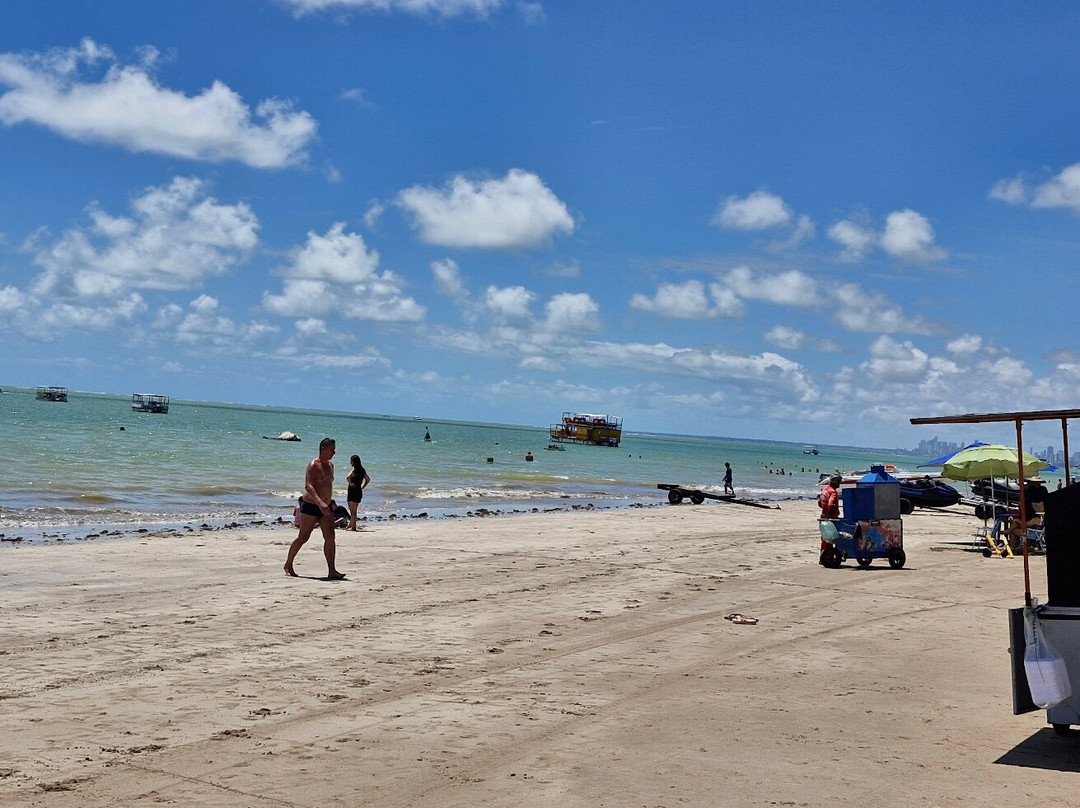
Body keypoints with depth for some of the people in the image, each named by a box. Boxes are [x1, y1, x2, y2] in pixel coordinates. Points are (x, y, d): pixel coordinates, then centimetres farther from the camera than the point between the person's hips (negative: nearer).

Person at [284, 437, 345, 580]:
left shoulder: (330, 465, 13)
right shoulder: (313, 465, -13)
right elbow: (308, 486, -26)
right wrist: (320, 502, -39)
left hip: (325, 507, 7)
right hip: (311, 505, -7)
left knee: (330, 537, -7)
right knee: (303, 537, 2)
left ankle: (332, 571, -11)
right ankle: (288, 565, 22)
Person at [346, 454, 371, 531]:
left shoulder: (353, 470, -14)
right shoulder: (362, 470, 8)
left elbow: (348, 477, -32)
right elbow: (368, 479, 18)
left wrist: (350, 483, -16)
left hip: (353, 490, -7)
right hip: (359, 491, 7)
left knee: (352, 510, -1)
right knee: (354, 510, 16)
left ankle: (353, 527, 1)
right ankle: (351, 525, 23)